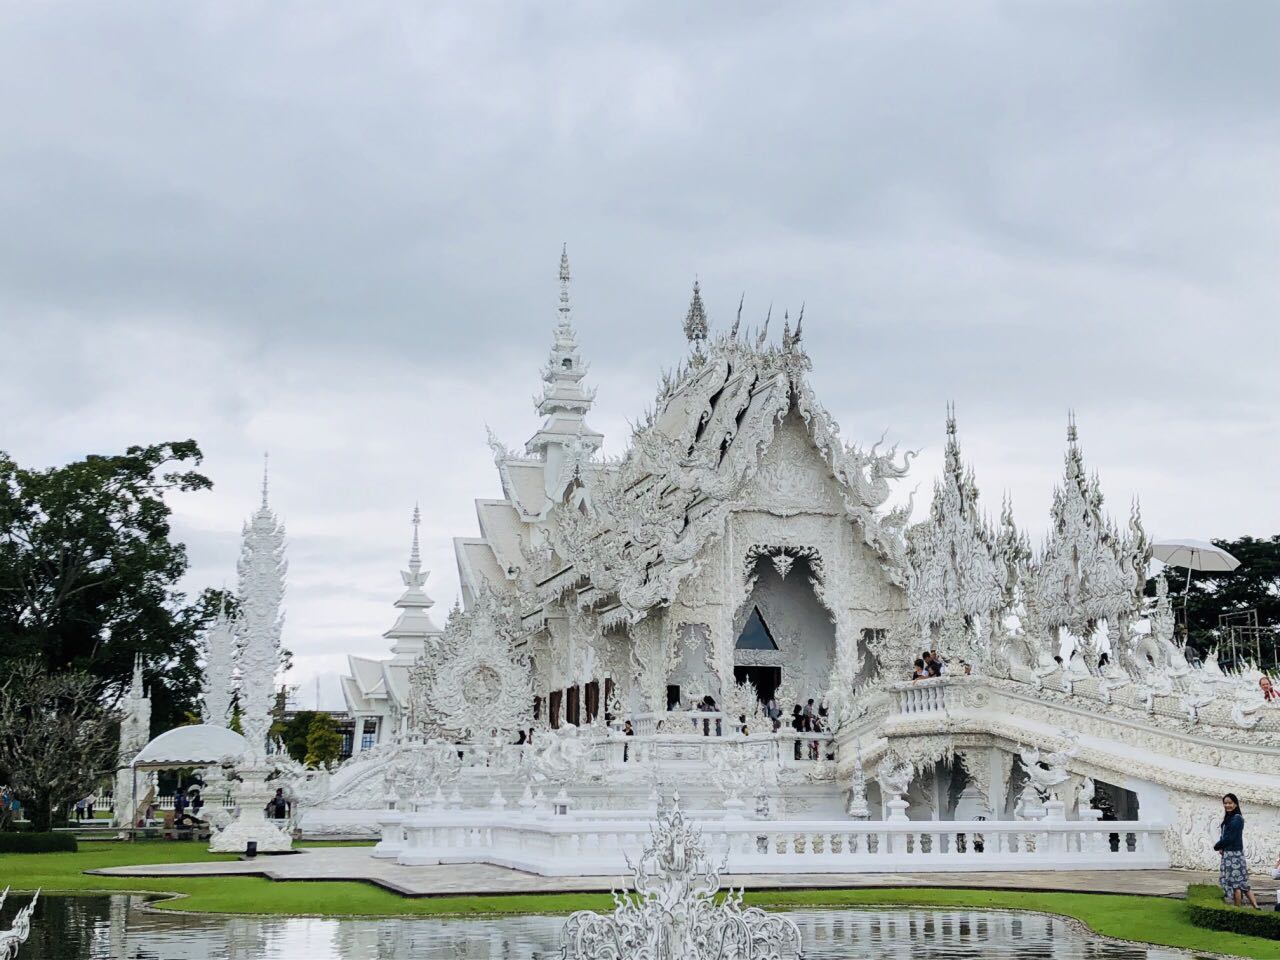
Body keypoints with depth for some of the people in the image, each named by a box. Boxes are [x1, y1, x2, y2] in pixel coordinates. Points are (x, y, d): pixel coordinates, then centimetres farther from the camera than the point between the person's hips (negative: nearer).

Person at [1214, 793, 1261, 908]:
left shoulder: (1237, 818, -14)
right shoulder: (1228, 818, 13)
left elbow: (1229, 837, -18)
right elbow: (1224, 836, 14)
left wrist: (1217, 846, -5)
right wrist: (1222, 847, -4)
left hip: (1234, 854, -9)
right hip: (1228, 854, 9)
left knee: (1235, 882, -3)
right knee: (1242, 881, 9)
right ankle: (1255, 906, 8)